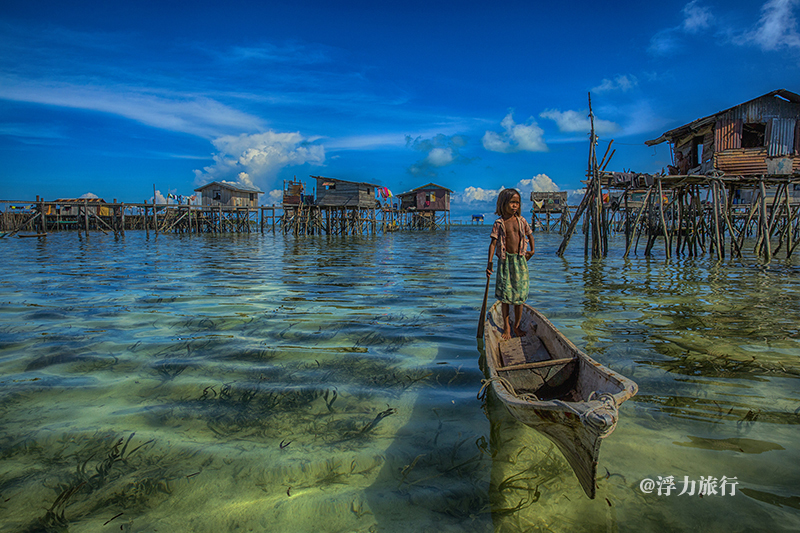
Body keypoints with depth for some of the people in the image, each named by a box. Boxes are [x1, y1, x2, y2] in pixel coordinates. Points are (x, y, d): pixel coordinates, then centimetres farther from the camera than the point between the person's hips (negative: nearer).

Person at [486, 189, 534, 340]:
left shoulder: (521, 220, 4)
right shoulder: (499, 223, -4)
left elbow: (530, 235, 21)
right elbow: (493, 243, -7)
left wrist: (532, 251, 22)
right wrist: (489, 264, -12)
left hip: (520, 260, 2)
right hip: (505, 260, -2)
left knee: (519, 294, 5)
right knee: (505, 295, 0)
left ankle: (517, 326, 18)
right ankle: (506, 326, 12)